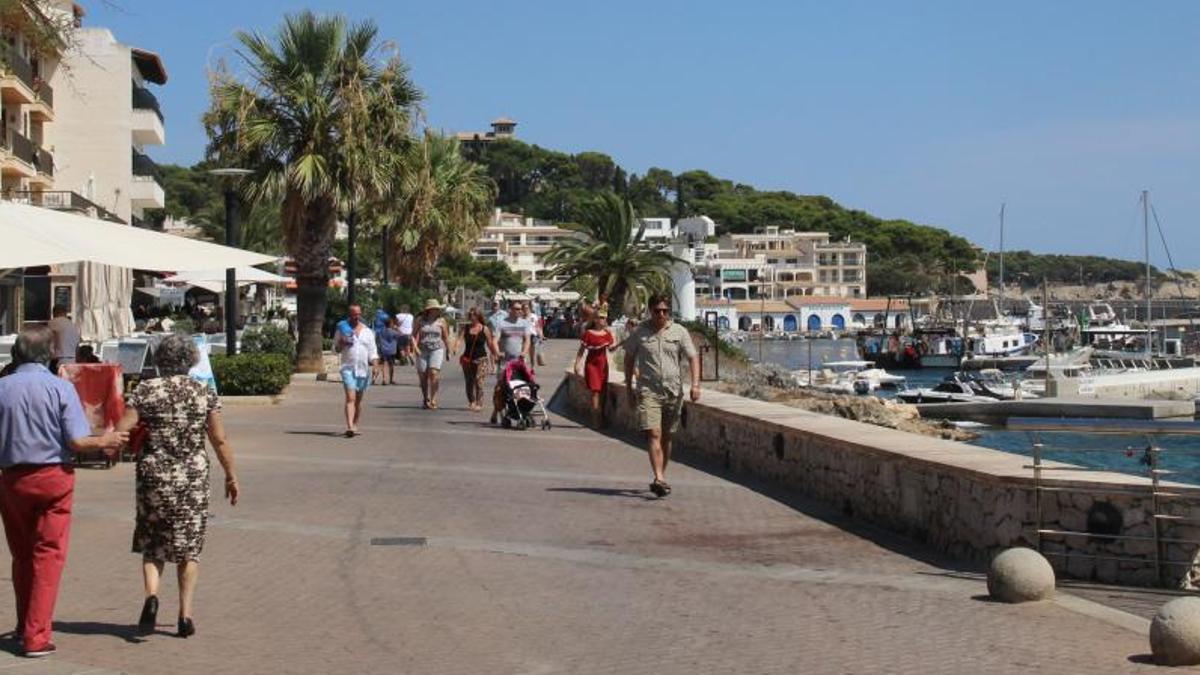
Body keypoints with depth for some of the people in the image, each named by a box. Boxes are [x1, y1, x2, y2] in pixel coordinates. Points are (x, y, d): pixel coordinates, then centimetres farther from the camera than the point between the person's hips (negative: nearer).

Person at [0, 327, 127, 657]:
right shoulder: (60, 388, -10)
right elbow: (77, 441, -13)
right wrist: (105, 441, 5)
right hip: (53, 477, -3)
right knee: (48, 555, 3)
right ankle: (36, 637, 0)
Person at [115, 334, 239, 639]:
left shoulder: (145, 391, -3)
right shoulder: (204, 392, -1)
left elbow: (121, 430, -9)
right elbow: (220, 440, -1)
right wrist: (231, 477, 8)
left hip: (153, 476, 0)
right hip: (193, 477, 0)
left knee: (152, 544, 15)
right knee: (189, 547, 11)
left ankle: (151, 595, -9)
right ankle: (185, 615, 9)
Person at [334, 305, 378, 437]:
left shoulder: (368, 332, 11)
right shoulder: (343, 329, 6)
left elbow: (372, 351, 9)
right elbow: (335, 348, 10)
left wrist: (375, 364, -6)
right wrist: (341, 343, -11)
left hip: (363, 369, 3)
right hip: (348, 368, -3)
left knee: (358, 400, 11)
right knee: (350, 398, -16)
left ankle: (355, 426, 23)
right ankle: (349, 427, -25)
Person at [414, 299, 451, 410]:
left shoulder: (441, 321, 5)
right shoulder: (420, 320, 5)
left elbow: (446, 337, 11)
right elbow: (416, 335, 2)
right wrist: (415, 347, -12)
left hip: (437, 350, -1)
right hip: (422, 351, 1)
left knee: (434, 374, -17)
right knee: (422, 376, 4)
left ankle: (433, 400, -14)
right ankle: (425, 399, 22)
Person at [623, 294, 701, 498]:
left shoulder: (679, 332, 5)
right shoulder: (640, 332, 4)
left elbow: (693, 358, 2)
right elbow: (629, 359, 14)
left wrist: (695, 384, -12)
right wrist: (629, 387, 12)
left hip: (674, 391, 2)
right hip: (648, 390, -2)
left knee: (666, 437, 10)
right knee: (653, 434, -15)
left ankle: (661, 476, 24)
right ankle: (659, 479, -23)